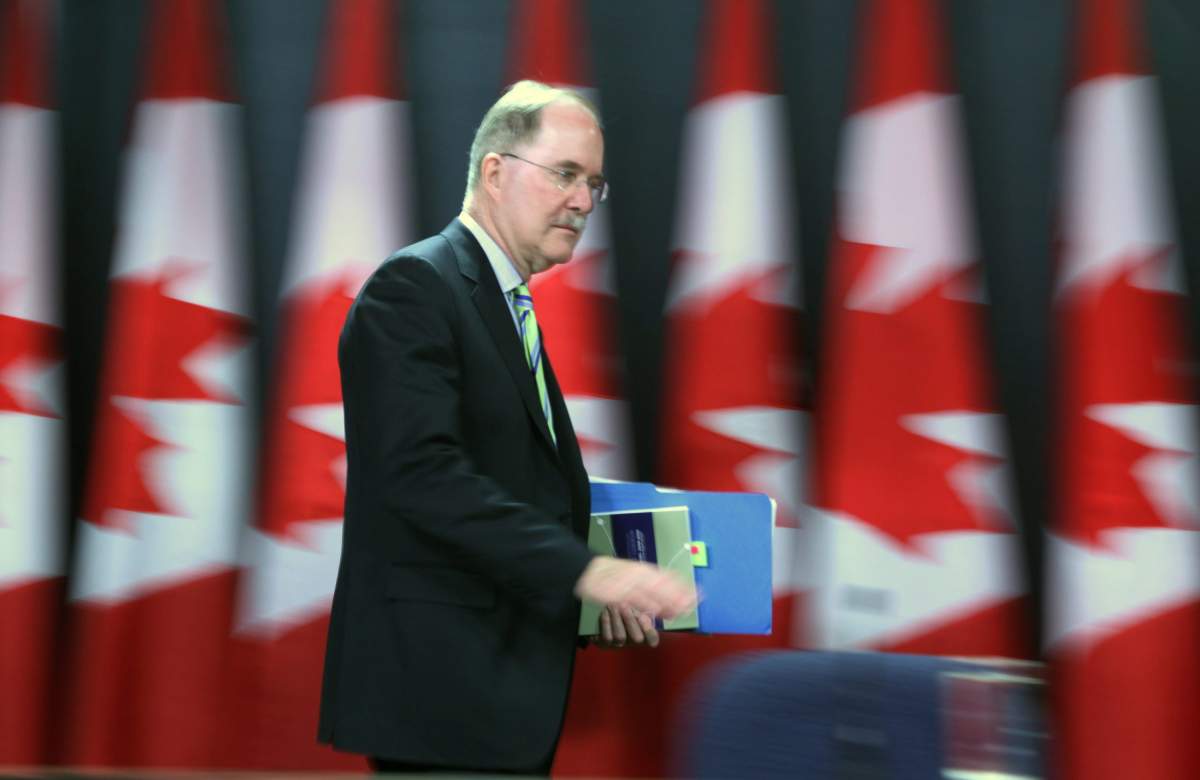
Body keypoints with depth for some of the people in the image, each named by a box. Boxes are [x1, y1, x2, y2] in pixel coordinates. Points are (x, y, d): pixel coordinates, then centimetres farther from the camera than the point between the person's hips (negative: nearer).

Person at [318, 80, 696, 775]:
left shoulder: (510, 308, 20)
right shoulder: (413, 287, -9)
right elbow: (423, 473, -21)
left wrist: (596, 599, 6)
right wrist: (584, 570, -25)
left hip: (504, 688, 9)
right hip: (439, 688, -9)